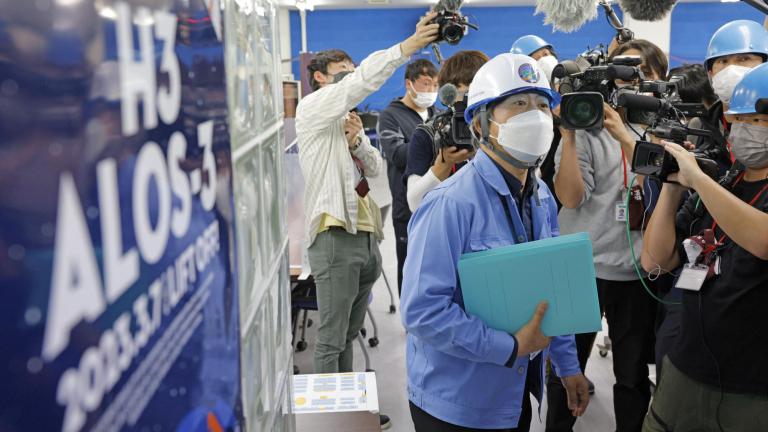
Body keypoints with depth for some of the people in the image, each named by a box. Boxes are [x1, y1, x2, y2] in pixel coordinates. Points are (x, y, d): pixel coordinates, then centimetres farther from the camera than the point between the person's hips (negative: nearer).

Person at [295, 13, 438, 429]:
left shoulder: (348, 120, 21)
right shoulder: (313, 110, -5)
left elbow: (375, 167, 14)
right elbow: (362, 82, -20)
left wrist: (357, 140, -4)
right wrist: (408, 46, -25)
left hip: (365, 234, 8)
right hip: (335, 237, -8)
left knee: (349, 334, 16)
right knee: (332, 339, -2)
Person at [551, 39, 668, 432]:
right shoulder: (587, 125, -4)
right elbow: (571, 197, -13)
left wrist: (624, 136, -23)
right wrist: (568, 133, -20)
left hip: (638, 269, 2)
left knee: (634, 375, 14)